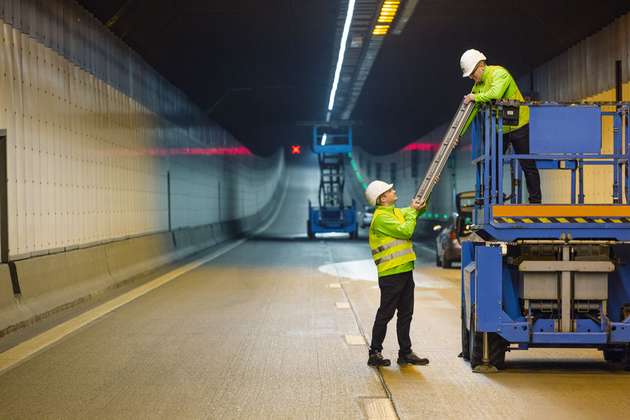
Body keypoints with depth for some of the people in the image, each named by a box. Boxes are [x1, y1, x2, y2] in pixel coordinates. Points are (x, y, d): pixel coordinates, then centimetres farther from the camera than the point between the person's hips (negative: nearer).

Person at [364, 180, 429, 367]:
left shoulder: (396, 212, 14)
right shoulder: (381, 218, -14)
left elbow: (420, 208, 25)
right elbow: (405, 231, -20)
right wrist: (412, 212, -6)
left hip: (405, 271, 9)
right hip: (391, 274, -9)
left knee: (406, 314, 11)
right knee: (385, 314, -1)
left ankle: (405, 353, 18)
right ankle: (374, 353, 7)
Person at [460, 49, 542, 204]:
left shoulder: (499, 73, -17)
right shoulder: (478, 83, 7)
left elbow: (495, 94, -37)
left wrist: (475, 97, -24)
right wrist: (460, 132, 4)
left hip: (519, 125, -8)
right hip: (499, 129, 8)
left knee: (528, 166, 0)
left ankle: (535, 200, 8)